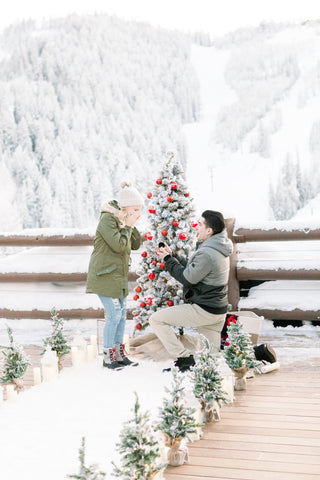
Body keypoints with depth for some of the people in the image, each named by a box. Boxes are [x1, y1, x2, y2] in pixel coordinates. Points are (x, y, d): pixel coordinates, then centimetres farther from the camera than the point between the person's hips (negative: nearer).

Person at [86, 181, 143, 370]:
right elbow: (118, 245, -23)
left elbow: (136, 245, 11)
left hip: (119, 275, 9)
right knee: (114, 314, -10)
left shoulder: (123, 220, 12)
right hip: (105, 274, -9)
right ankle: (108, 356, 1)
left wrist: (132, 226, -2)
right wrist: (128, 226, -14)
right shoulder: (108, 218, -16)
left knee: (122, 313, 11)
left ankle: (119, 353, 21)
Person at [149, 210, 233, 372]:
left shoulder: (207, 253, -22)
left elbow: (188, 278, -18)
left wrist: (168, 260, -7)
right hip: (218, 310, 10)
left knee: (156, 319, -5)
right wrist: (172, 256, 13)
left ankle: (184, 358, -4)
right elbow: (192, 267, 18)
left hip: (203, 310, -10)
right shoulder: (218, 248, 11)